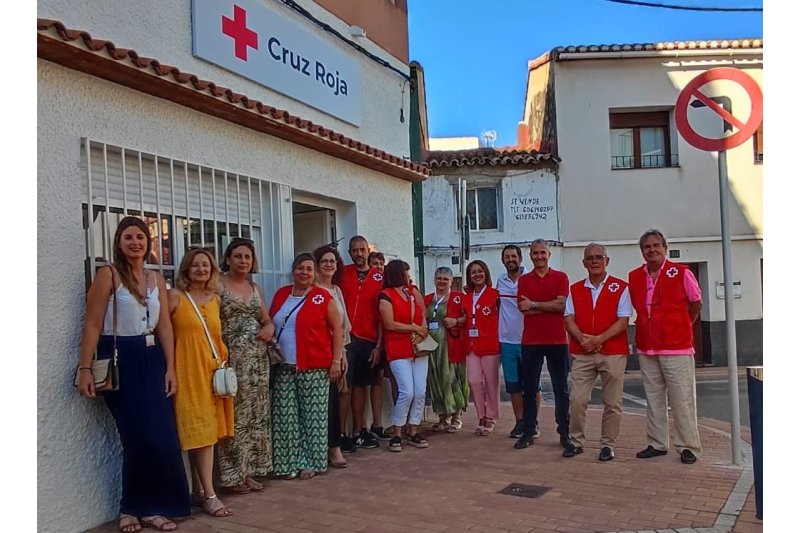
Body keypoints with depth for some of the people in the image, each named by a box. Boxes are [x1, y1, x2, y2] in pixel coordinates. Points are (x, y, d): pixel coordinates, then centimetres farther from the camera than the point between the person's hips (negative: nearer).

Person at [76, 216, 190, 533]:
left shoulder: (156, 279, 11)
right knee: (142, 437, -4)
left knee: (163, 437, 2)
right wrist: (85, 368, -16)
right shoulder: (108, 275, -5)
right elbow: (92, 324, -10)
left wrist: (170, 368, 2)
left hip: (151, 359, 5)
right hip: (120, 360, -5)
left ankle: (150, 507, 16)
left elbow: (164, 326, 8)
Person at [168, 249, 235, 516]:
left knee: (208, 430, 7)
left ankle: (198, 490, 18)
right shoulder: (175, 296, -4)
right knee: (198, 431, -6)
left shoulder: (215, 299, 13)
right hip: (188, 370, -6)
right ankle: (209, 495, -3)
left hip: (211, 369, 6)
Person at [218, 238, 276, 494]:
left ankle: (249, 470, 19)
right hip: (231, 359, -6)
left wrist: (269, 328, -1)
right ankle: (232, 475, 7)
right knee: (233, 417, -4)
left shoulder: (255, 288, 14)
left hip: (257, 360, 6)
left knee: (256, 415, 9)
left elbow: (267, 320, 22)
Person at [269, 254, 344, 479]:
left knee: (313, 416, 2)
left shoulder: (323, 297, -3)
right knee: (286, 417, 5)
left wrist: (336, 361, -6)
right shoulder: (281, 294, 10)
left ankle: (310, 462, 14)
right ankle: (290, 463, 16)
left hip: (315, 368, -4)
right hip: (284, 368, 4)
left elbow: (337, 329, -1)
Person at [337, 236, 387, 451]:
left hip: (369, 340, 2)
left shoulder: (379, 278, 7)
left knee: (360, 385, 10)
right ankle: (341, 433, 1)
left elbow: (381, 315, 6)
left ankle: (358, 431, 19)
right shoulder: (343, 274, 4)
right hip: (346, 337, -2)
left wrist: (378, 345, 2)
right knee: (345, 385, -4)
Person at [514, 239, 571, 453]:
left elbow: (562, 304, -11)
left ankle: (564, 432, 14)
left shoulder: (560, 278, 4)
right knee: (529, 389, 5)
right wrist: (550, 307, -10)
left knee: (561, 389, 6)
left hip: (557, 340, -1)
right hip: (531, 341, 1)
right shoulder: (523, 280, 7)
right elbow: (523, 309, -6)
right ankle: (528, 432, 12)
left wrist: (534, 304, -8)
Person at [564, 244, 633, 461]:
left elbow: (623, 321, -6)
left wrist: (599, 339, -16)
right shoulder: (575, 290, 11)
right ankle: (576, 441, 13)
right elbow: (569, 319, 4)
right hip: (582, 354, 2)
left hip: (613, 353, -2)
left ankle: (608, 445, 16)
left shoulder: (620, 288, 1)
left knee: (612, 403, 3)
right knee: (577, 399, -2)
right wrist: (582, 339, -14)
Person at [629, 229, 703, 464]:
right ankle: (657, 444, 20)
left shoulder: (681, 273, -4)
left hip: (677, 348, -4)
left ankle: (688, 446, 11)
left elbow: (696, 303, 7)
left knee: (682, 399, 0)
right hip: (646, 348, 4)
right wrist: (649, 326, 11)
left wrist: (680, 327, 11)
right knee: (653, 398, 10)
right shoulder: (634, 277, 6)